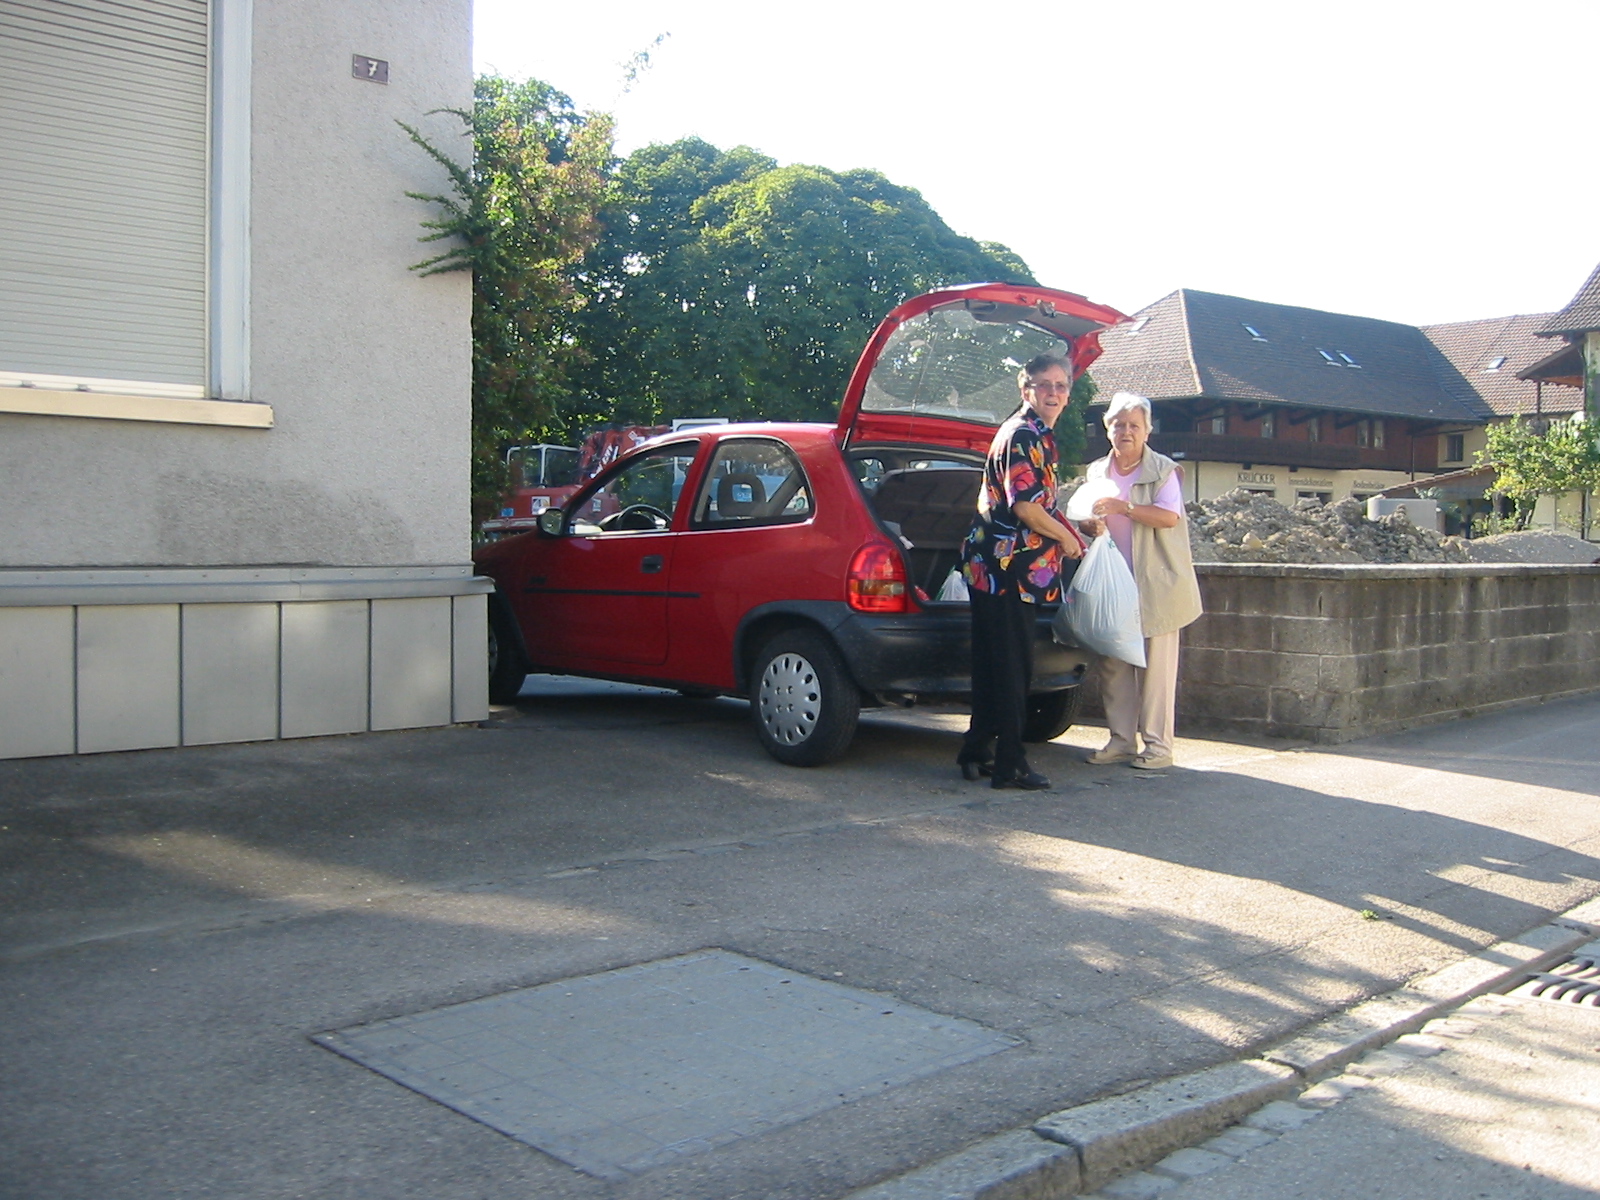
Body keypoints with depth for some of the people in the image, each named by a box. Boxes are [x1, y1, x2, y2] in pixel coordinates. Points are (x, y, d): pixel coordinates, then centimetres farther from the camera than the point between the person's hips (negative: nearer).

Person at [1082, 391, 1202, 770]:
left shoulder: (1164, 470, -1)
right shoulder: (1097, 472, 15)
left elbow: (1170, 516, -15)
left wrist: (1125, 507, -24)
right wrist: (1090, 525, -2)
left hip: (1155, 585, -5)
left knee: (1155, 667, -3)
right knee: (1113, 664, 5)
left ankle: (1158, 745, 2)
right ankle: (1121, 741, 13)